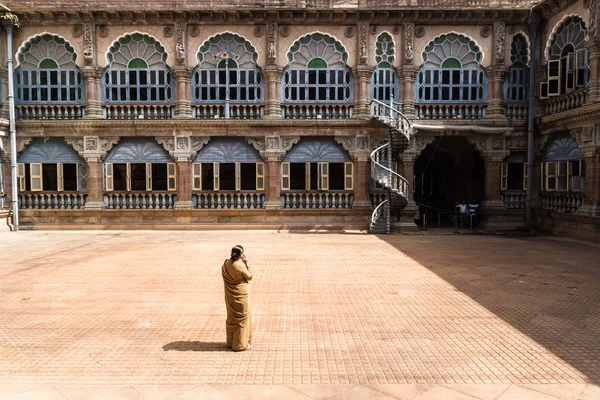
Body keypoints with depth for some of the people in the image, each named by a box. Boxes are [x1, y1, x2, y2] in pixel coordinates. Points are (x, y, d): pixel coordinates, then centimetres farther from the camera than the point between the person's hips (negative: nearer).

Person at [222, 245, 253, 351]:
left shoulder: (225, 264, -4)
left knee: (231, 317, 20)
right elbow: (250, 277, -11)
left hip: (230, 296, 7)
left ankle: (231, 342, 33)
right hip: (241, 295, -7)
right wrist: (247, 264, -7)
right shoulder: (240, 266, -24)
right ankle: (240, 344, 16)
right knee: (242, 318, 8)